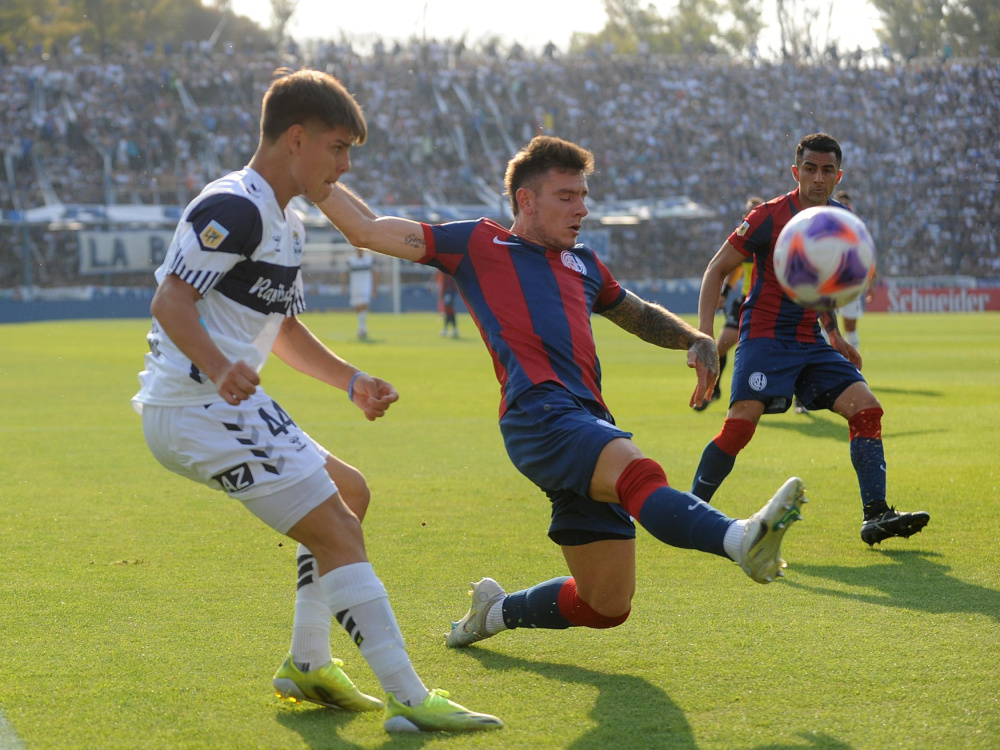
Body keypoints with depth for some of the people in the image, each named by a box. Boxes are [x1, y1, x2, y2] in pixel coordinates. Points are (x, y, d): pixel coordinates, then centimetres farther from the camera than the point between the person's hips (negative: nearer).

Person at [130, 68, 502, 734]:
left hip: (226, 404, 11)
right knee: (338, 533, -15)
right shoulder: (235, 209, -14)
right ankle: (410, 700, -19)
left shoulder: (286, 224, 19)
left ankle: (307, 665, 25)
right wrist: (219, 367, -39)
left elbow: (286, 330, 28)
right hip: (199, 406, -11)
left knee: (349, 494, 23)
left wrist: (352, 381, 16)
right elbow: (170, 301, -23)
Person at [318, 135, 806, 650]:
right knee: (641, 475, -37)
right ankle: (740, 538, -65)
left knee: (607, 605, 6)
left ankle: (495, 612, 31)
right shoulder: (481, 244, 14)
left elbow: (640, 316, 46)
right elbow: (367, 230, 15)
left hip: (590, 424, 8)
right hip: (540, 413, -8)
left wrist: (695, 340, 27)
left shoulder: (582, 263, 30)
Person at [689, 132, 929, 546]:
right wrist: (704, 334, -15)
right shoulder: (770, 217, -10)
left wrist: (834, 336, 23)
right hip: (765, 336, -6)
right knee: (741, 421, -21)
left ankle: (875, 516, -9)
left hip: (810, 342, 6)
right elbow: (717, 269, -6)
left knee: (866, 407, -9)